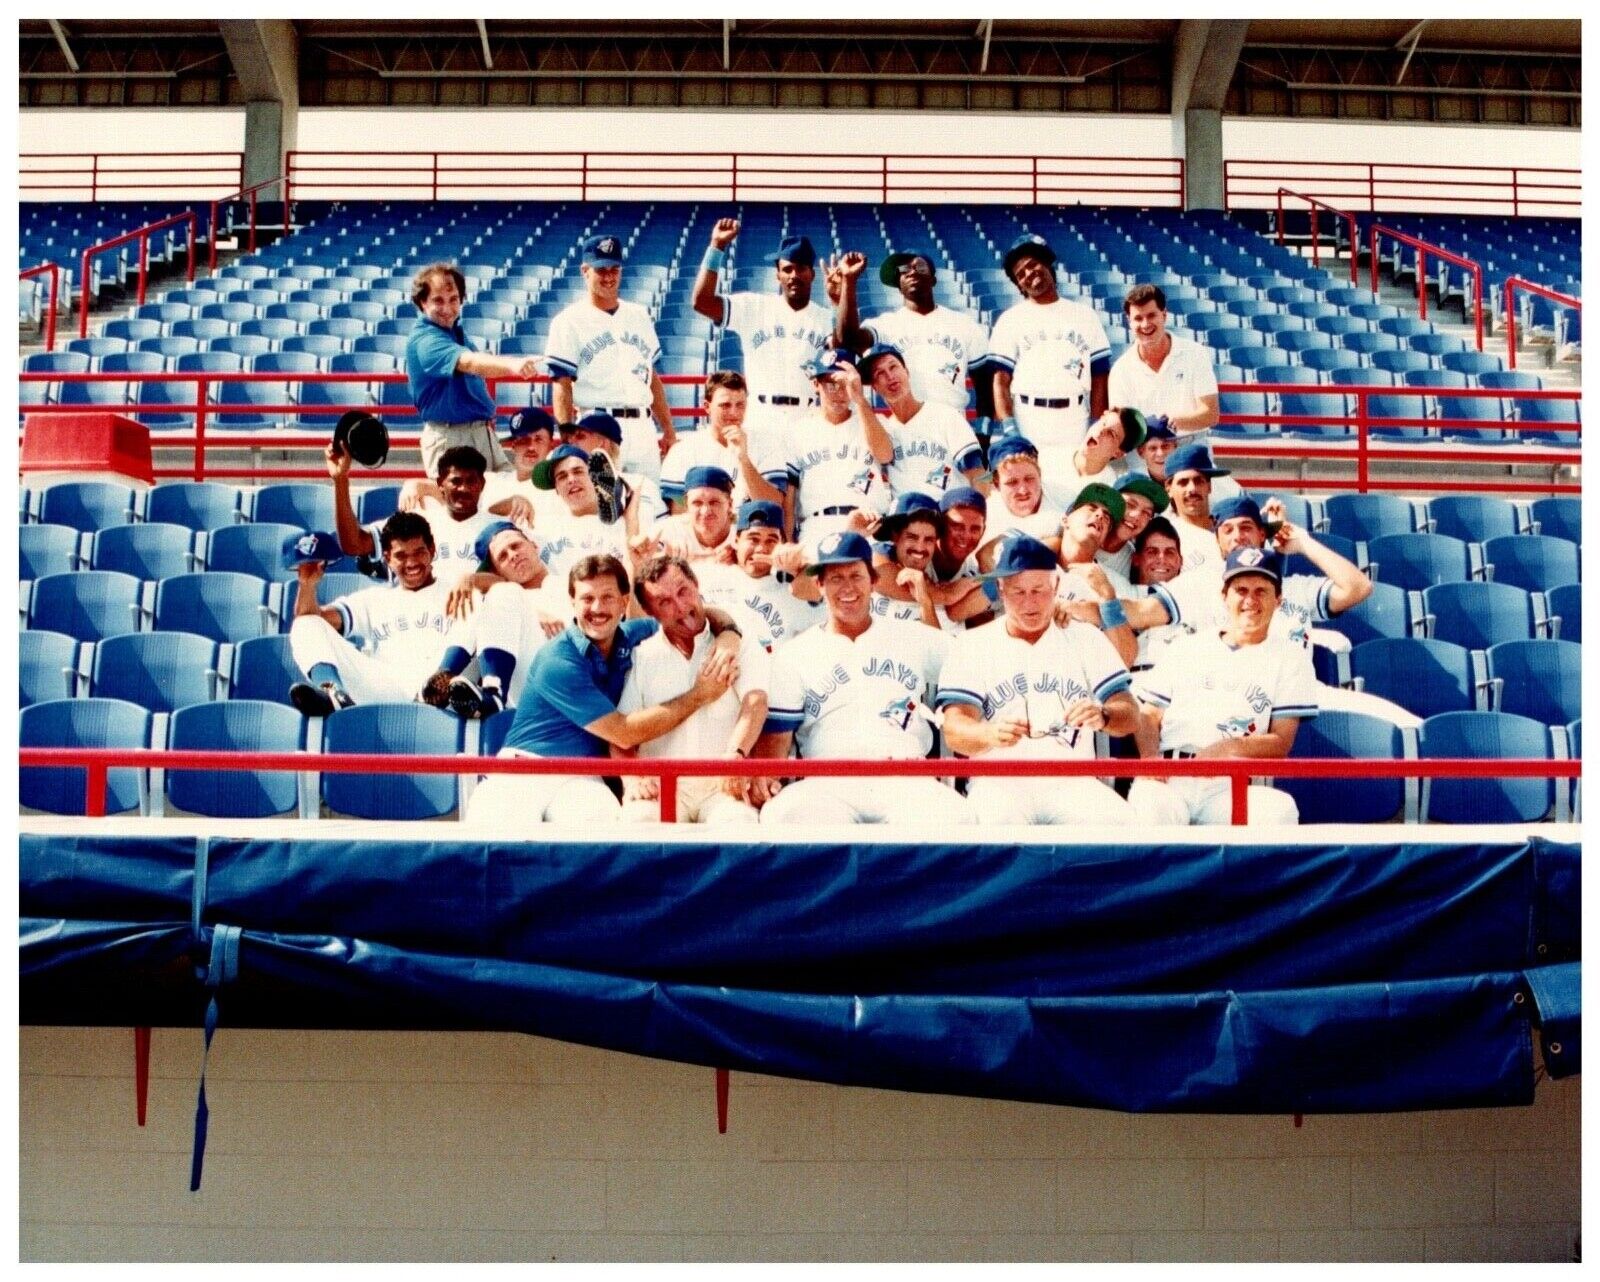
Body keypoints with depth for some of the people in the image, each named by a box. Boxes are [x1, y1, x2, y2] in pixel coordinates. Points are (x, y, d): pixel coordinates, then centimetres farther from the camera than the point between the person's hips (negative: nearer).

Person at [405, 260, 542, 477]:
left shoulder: (456, 330, 10)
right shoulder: (424, 340, -18)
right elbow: (468, 362, -36)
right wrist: (513, 364, -52)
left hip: (484, 431, 9)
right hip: (448, 436, -9)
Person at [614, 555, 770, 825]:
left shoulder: (742, 645, 9)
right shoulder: (641, 657, 15)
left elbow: (755, 702, -9)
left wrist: (736, 754, -30)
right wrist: (632, 779, -11)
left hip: (724, 783, -1)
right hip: (659, 784, 1)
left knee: (739, 822, -33)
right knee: (640, 819, -31)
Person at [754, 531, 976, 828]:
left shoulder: (916, 639, 21)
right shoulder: (792, 655, 17)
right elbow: (775, 733, 9)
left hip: (907, 783, 1)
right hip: (827, 785, -1)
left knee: (956, 817, -33)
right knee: (783, 815, -36)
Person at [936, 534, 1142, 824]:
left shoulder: (1086, 639, 16)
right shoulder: (972, 645, 10)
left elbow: (1130, 717, 8)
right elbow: (955, 731, -2)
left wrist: (1103, 716, -18)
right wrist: (991, 734, -27)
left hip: (1071, 781, 2)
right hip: (999, 781, -2)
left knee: (1121, 821, -31)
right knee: (995, 822, -38)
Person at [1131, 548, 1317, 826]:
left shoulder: (1290, 657, 17)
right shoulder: (1186, 646, 23)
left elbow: (1281, 743, 8)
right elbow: (1150, 716, 18)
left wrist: (1230, 747, -13)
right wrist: (1150, 758, -5)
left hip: (1232, 786, 0)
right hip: (1168, 777, 0)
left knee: (1280, 810, -34)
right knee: (1150, 809, -37)